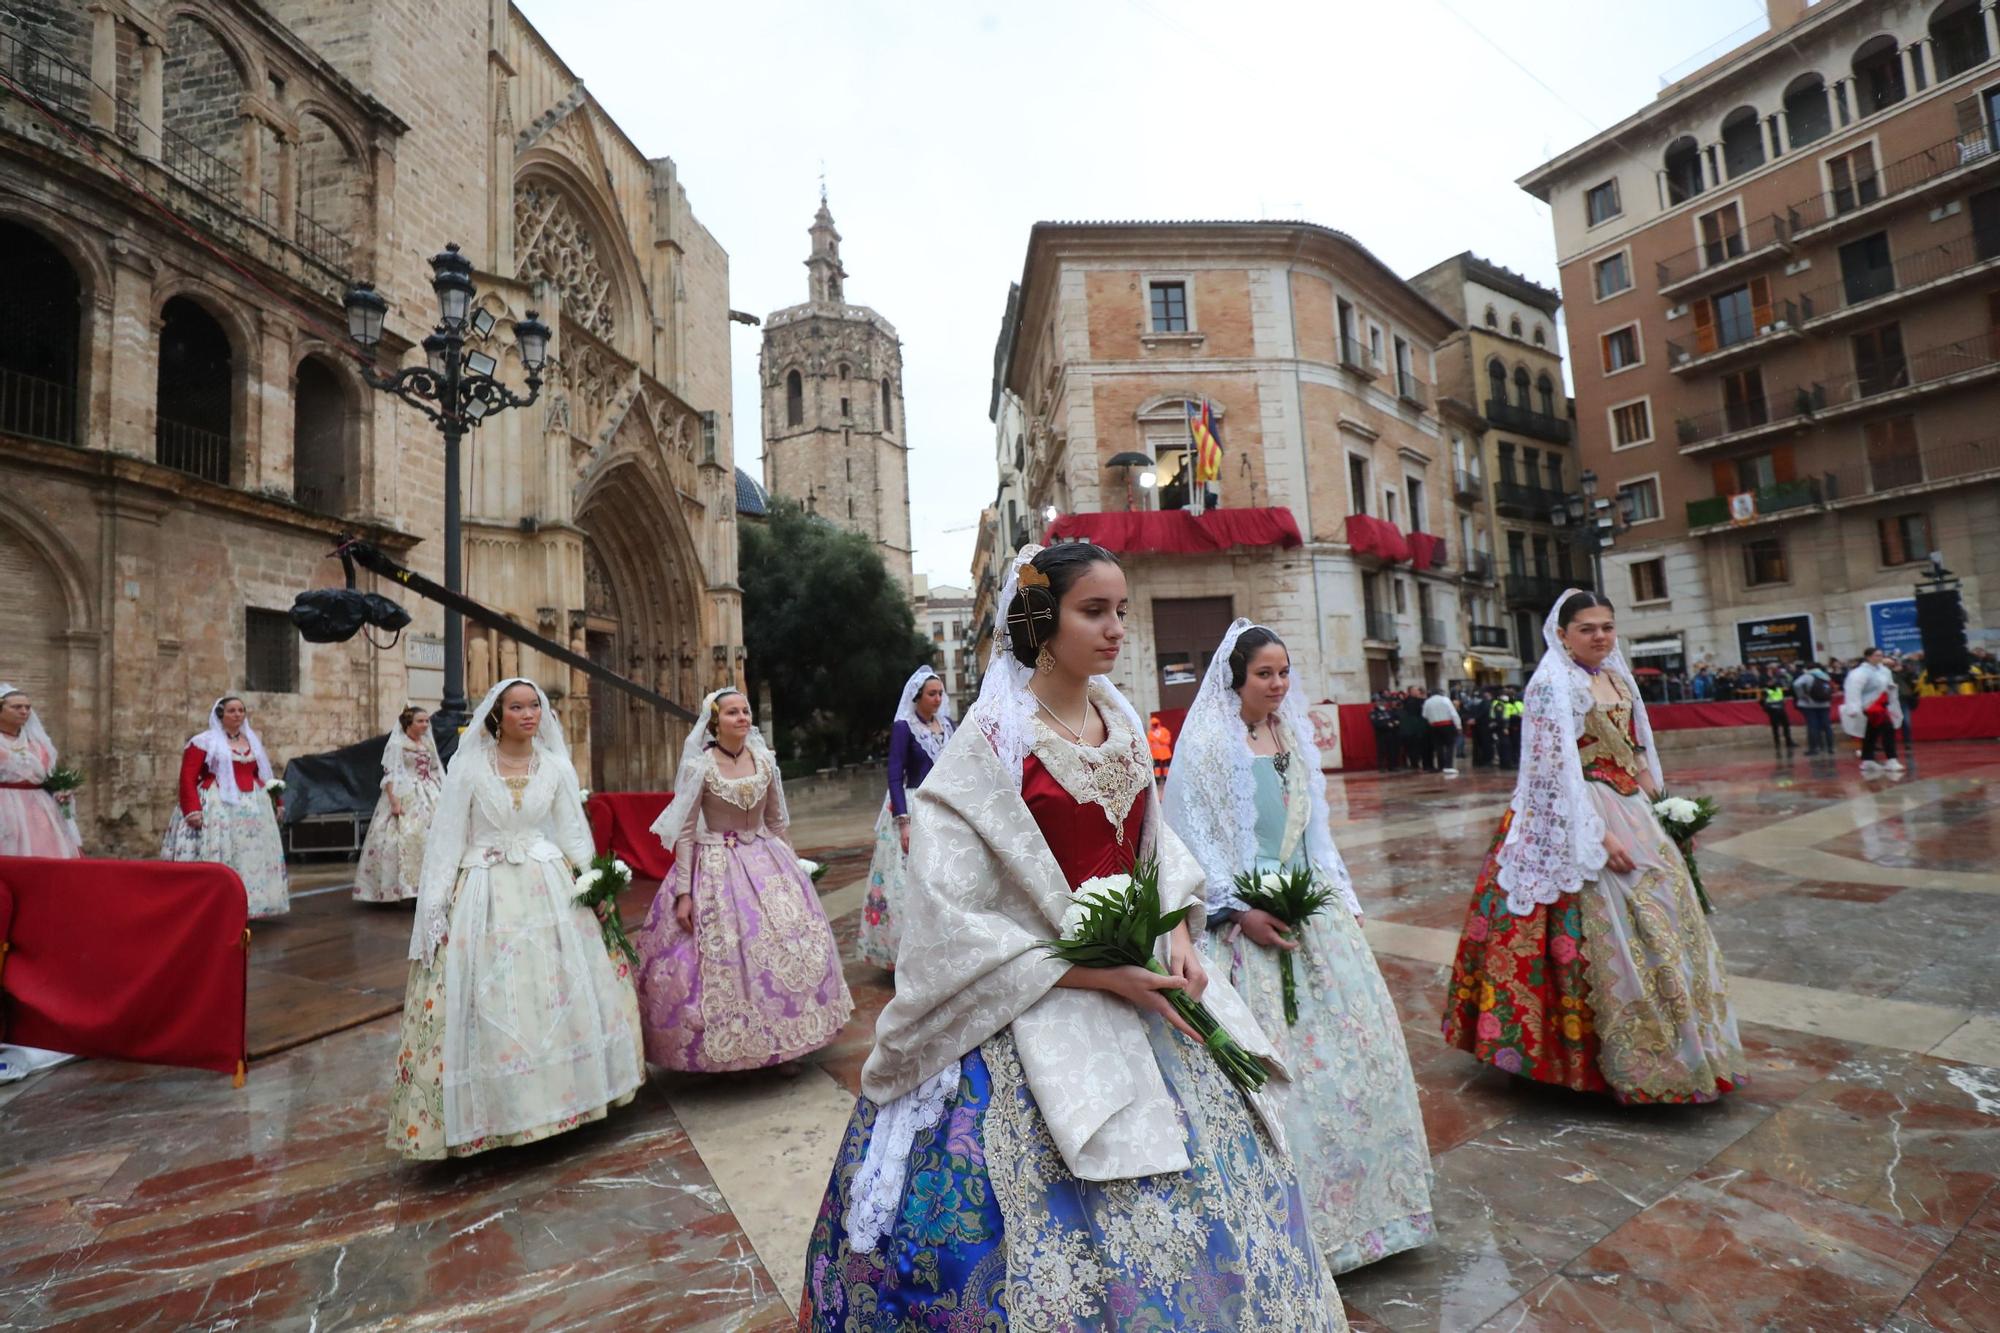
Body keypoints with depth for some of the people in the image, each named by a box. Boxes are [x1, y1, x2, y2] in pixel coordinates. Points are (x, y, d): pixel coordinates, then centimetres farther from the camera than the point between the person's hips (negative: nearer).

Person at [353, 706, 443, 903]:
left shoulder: (428, 743, 14)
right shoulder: (396, 744, -4)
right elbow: (390, 775, -10)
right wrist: (394, 801, -20)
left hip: (429, 798, 6)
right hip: (405, 799, -6)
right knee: (406, 840, -10)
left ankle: (426, 886, 7)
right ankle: (404, 888, -6)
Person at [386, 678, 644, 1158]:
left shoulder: (556, 766, 5)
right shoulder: (468, 766, -2)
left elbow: (573, 833, 8)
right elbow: (447, 837, -1)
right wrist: (436, 905, -5)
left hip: (549, 889, 2)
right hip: (485, 893, -2)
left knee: (560, 995, 5)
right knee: (487, 1006, -1)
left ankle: (560, 1094, 21)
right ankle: (492, 1110, 15)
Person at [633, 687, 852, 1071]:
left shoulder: (765, 760, 2)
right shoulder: (700, 766, -9)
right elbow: (684, 832, -8)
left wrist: (791, 866, 14)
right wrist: (684, 891, -11)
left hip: (766, 863, 4)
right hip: (715, 869, -4)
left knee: (784, 948, 5)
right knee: (721, 957, -1)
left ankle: (781, 1044, 23)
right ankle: (723, 1052, 18)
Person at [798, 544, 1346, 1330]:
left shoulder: (1121, 720, 2)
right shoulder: (994, 741, -17)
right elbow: (952, 922, -19)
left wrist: (1178, 936, -5)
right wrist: (1097, 976, -20)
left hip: (1142, 982, 7)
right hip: (1036, 1005, -6)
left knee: (1221, 1177, 17)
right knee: (1070, 1230, 3)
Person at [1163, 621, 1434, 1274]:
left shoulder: (1294, 736, 11)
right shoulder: (1208, 742, -10)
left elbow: (1314, 826, 17)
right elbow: (1193, 836, -13)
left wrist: (1338, 898, 9)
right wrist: (1239, 911, -18)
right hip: (1246, 914, -7)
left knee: (1346, 1033, 12)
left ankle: (1359, 1192, 32)